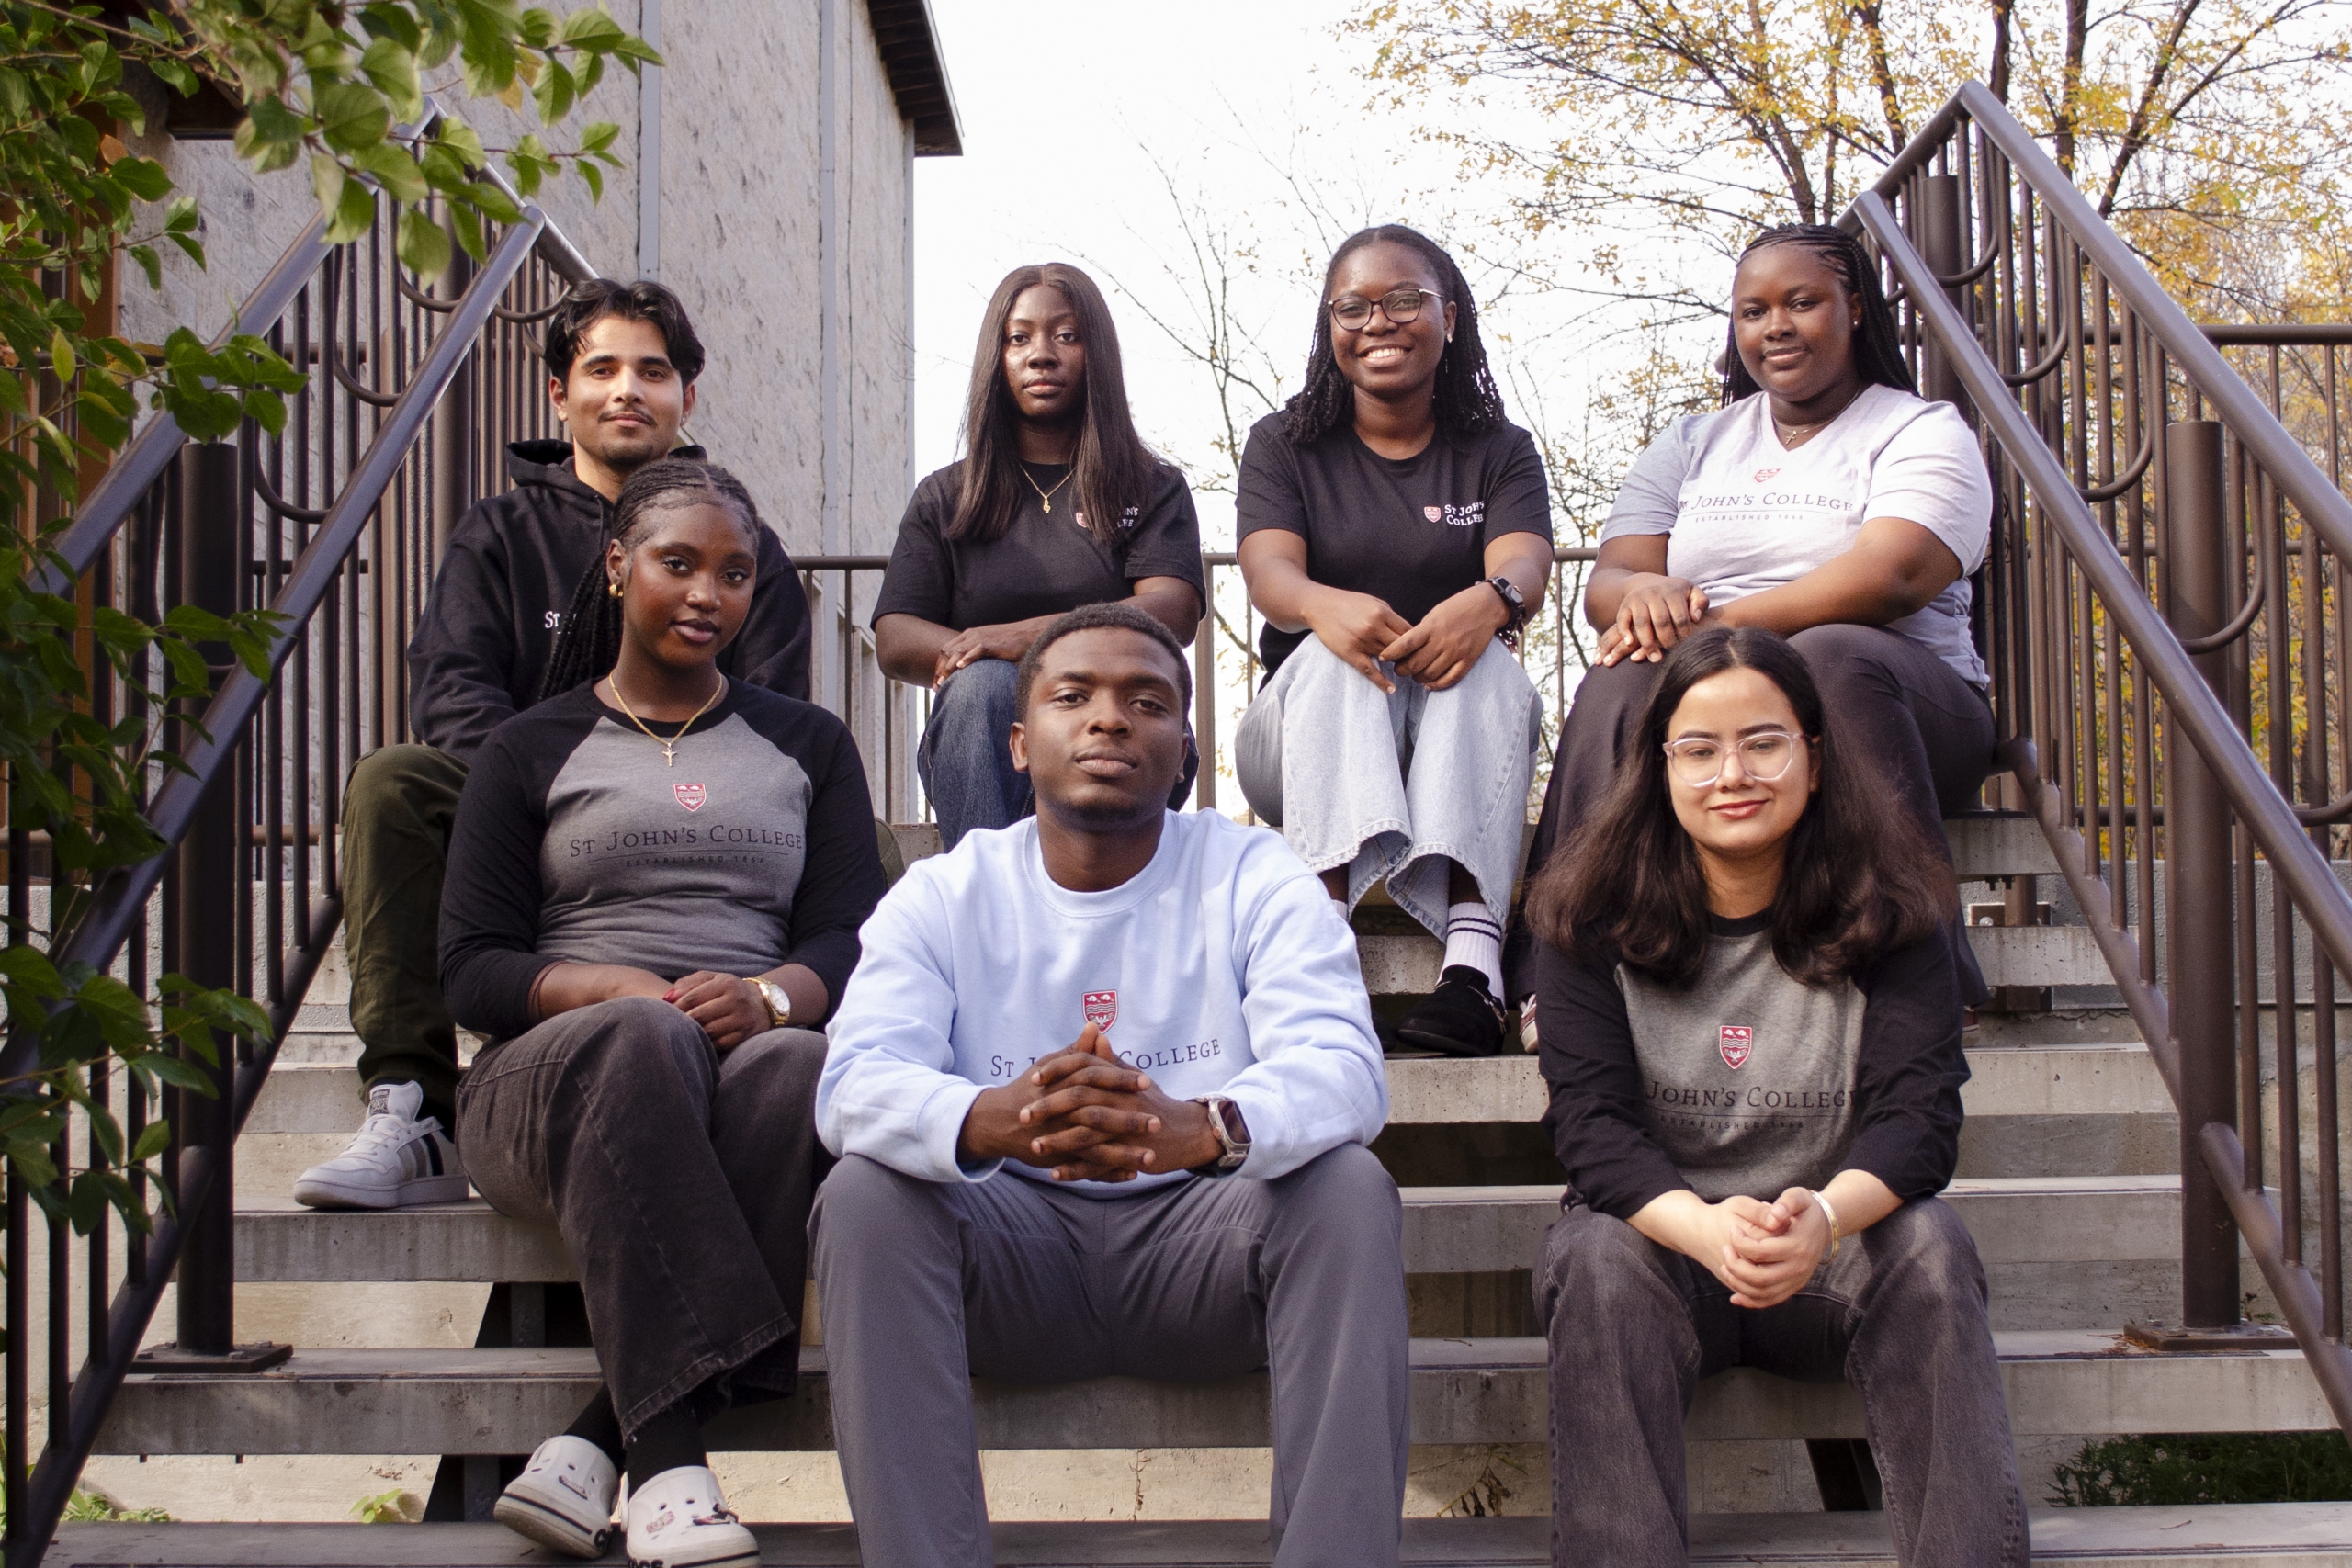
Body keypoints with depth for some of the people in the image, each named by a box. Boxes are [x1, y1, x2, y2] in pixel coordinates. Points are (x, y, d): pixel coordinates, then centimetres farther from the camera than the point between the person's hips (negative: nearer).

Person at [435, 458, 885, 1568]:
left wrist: (768, 996, -16)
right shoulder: (532, 751, 18)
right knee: (643, 1038, -38)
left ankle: (598, 1441, -38)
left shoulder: (806, 746, 23)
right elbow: (471, 969, 6)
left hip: (745, 1055, 1)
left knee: (800, 1065, -37)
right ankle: (670, 1454, -42)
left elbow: (854, 939, 9)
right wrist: (612, 992, -16)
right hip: (554, 1078, -1)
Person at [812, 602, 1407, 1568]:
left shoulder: (1254, 879, -2)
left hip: (1201, 1240, -1)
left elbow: (1341, 1070, -19)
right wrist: (987, 1121, -41)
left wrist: (1203, 1127, -44)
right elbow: (854, 1086, -16)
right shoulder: (943, 896, 1)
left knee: (1348, 1186, -27)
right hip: (1013, 1252, 1)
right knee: (865, 1193, -25)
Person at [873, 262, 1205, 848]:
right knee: (983, 684, -32)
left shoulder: (1153, 488, 15)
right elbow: (893, 641, 7)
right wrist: (982, 656, -16)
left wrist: (1023, 637, -19)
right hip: (980, 751, 1)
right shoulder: (944, 498, 20)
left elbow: (1174, 613, -4)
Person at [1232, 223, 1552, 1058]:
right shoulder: (1284, 446, 8)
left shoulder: (1499, 452, 9)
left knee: (1484, 660, -32)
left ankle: (1472, 958, -54)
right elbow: (1268, 570, -11)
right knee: (1336, 653, -33)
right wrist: (1326, 606, -37)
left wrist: (1488, 600, -38)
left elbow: (1525, 569, -11)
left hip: (1458, 737, 1)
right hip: (1314, 733, 0)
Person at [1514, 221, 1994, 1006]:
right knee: (1625, 680, -31)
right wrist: (1644, 593, -17)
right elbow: (1605, 583, 10)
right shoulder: (1689, 446, 22)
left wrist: (1716, 625, -22)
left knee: (1830, 658, -38)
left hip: (1888, 692, -2)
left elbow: (1891, 578, -12)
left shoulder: (1921, 432, 8)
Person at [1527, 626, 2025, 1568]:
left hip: (1834, 1254, 1)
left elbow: (1919, 1115, -14)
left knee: (1926, 1243, -30)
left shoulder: (1885, 911, -4)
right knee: (1597, 1259, -33)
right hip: (1661, 1238, 0)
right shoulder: (1593, 915, -5)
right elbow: (1591, 1124, -14)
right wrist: (1706, 1229, -36)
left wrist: (1825, 1217, -38)